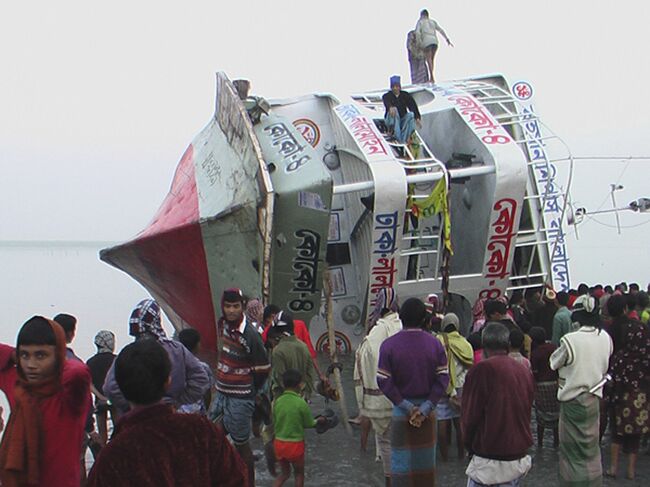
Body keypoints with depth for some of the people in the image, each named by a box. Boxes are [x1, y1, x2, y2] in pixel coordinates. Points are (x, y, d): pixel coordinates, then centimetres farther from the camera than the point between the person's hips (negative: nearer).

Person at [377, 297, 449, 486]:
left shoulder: (389, 345, -11)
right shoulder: (435, 344, -5)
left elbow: (384, 381, -14)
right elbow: (443, 379, -9)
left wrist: (405, 406, -10)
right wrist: (426, 407, -11)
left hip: (401, 409, -2)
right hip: (427, 408, 2)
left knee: (402, 458, 7)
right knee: (425, 456, 16)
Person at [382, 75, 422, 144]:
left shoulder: (406, 95, 4)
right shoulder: (387, 96, -3)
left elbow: (413, 106, -10)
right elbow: (387, 103, -28)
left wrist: (417, 118, -28)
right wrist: (390, 107, -53)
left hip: (403, 120, 2)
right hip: (391, 120, -2)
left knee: (411, 114, -26)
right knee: (394, 111, -31)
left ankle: (404, 139, -34)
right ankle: (397, 138, -42)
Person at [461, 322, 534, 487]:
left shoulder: (482, 369, -13)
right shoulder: (525, 372, 3)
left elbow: (469, 416, -9)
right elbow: (526, 414, 13)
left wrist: (470, 446, 7)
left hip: (489, 460, -6)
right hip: (520, 457, 6)